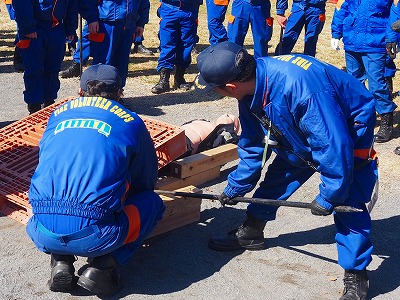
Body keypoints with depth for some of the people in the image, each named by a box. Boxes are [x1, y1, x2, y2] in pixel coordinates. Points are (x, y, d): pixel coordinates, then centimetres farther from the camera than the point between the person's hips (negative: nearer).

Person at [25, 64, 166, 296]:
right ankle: (103, 265, 4)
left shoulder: (58, 115, 18)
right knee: (152, 202, 22)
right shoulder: (130, 121, 9)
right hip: (94, 237, -4)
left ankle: (60, 261, 11)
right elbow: (146, 182, 19)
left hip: (44, 235, 4)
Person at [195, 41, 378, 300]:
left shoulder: (298, 86, -43)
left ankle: (356, 277, 2)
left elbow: (334, 145, -38)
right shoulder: (251, 88, -15)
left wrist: (328, 196, -27)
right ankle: (250, 233, 30)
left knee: (348, 204, -12)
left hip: (350, 132, -7)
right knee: (275, 178, 10)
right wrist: (235, 188, 7)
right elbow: (252, 145, 1)